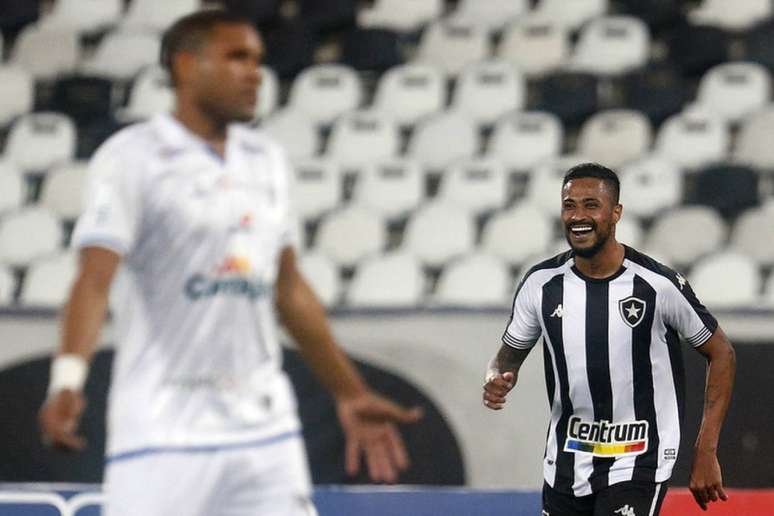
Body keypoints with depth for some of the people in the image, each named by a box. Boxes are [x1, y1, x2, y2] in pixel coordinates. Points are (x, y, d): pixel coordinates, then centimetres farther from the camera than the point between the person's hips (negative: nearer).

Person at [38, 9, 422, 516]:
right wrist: (68, 378, -32)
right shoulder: (130, 157, -5)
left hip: (266, 428, 6)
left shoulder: (267, 160, 14)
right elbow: (95, 278, -16)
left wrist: (351, 393, 22)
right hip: (162, 432, -6)